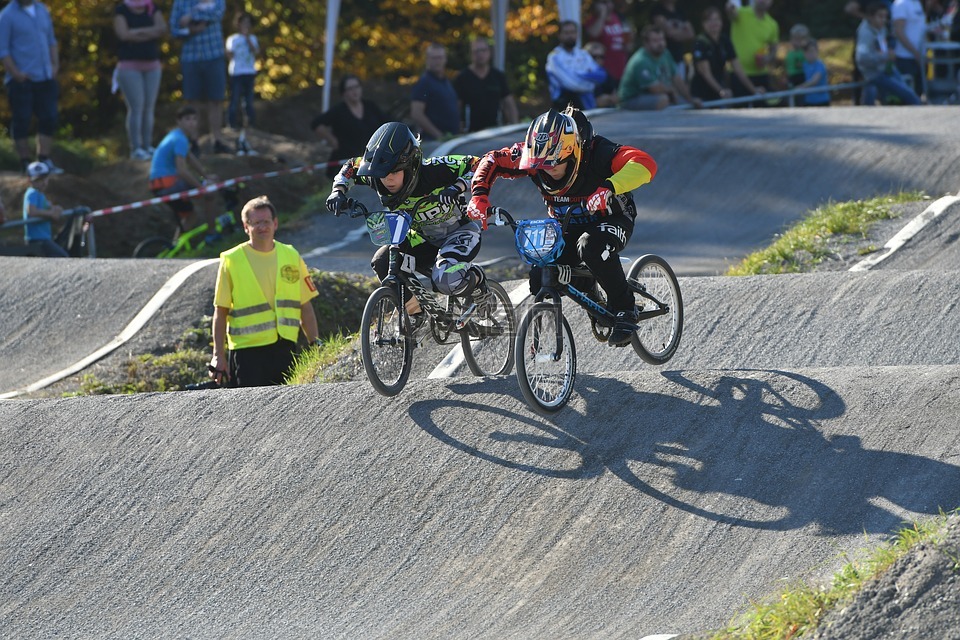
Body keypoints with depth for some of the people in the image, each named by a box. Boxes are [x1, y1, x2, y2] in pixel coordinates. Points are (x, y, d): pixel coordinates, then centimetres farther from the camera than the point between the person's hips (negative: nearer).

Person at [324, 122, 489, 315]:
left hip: (460, 233, -6)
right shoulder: (380, 180, -18)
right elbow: (351, 168, 3)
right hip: (425, 239, 6)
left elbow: (478, 165, -24)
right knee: (382, 262, -18)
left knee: (446, 281, -32)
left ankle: (476, 277, 3)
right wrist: (338, 192, -15)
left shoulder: (433, 170, -32)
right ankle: (414, 310, 3)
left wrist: (456, 188, -40)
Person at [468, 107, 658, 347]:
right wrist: (480, 194, -23)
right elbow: (491, 162, -5)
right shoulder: (533, 155, -18)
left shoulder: (596, 151, -30)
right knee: (540, 279, -18)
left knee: (592, 245, -38)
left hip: (611, 221, -4)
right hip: (566, 228, 4)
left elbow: (645, 164, -43)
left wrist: (609, 188, -58)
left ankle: (625, 311, -20)